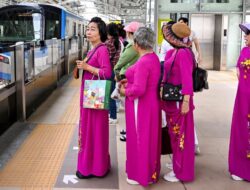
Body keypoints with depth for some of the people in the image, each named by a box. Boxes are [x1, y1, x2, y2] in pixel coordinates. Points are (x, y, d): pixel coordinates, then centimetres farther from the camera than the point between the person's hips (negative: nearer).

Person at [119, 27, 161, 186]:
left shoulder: (143, 62, -24)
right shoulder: (153, 57, 6)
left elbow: (138, 89, -29)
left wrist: (125, 91, -11)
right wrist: (130, 81, 11)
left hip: (141, 106, -9)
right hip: (151, 103, 9)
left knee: (140, 139, 5)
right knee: (148, 139, 19)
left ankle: (141, 175, 19)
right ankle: (150, 171, 33)